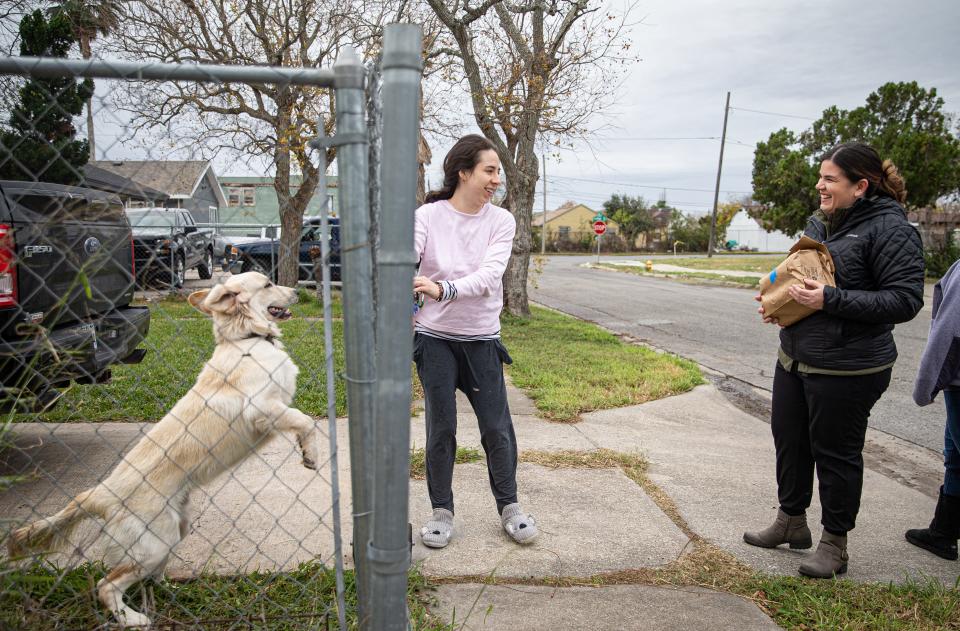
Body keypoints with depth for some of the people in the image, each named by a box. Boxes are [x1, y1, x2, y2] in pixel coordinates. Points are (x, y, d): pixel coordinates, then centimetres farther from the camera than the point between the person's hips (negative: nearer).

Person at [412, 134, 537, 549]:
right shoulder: (428, 216, -5)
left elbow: (488, 275, -17)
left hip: (482, 339, 1)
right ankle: (442, 511, 25)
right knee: (441, 428, 7)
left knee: (497, 427, 6)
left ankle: (508, 507, 26)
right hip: (435, 337, -1)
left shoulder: (501, 221, -3)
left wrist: (443, 290, -33)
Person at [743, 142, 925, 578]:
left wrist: (831, 300, -25)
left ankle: (834, 544, 27)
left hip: (846, 369, -8)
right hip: (795, 358, 8)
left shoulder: (890, 228, -15)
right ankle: (791, 522, 39)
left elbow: (905, 299, -19)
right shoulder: (819, 222, 8)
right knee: (789, 441, 18)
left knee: (836, 453, 6)